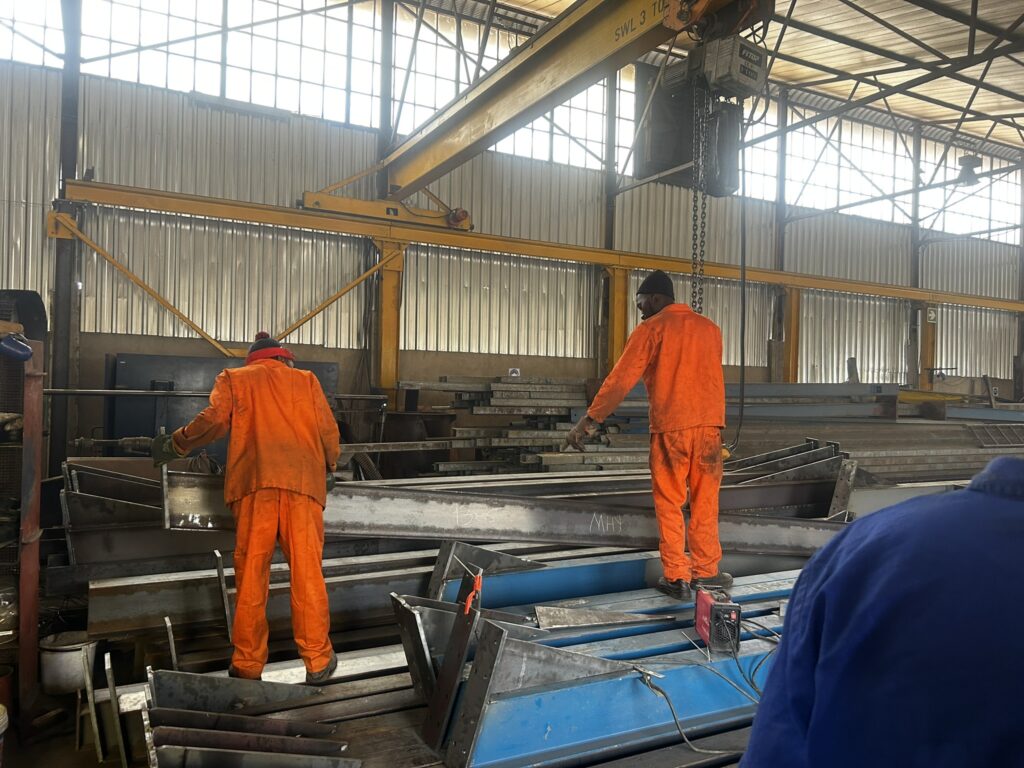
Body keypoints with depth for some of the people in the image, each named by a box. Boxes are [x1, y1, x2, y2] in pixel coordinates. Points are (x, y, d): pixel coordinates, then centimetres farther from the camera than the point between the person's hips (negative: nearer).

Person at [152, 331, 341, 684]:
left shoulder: (233, 378, 21)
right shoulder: (306, 379, 22)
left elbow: (214, 419, 4)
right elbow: (328, 429, 13)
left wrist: (176, 444, 18)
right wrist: (330, 466, 29)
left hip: (255, 481, 0)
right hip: (303, 482, 0)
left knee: (250, 572, 3)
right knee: (307, 571, 0)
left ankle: (247, 664, 6)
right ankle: (318, 661, 2)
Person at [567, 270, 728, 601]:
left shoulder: (652, 329, -1)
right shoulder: (710, 328, 14)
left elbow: (620, 379, -6)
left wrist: (588, 420, -4)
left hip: (670, 427, -4)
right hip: (709, 425, 4)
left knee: (669, 505, 5)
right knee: (705, 503, 11)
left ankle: (677, 577, 7)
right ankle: (705, 571, 17)